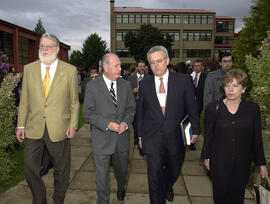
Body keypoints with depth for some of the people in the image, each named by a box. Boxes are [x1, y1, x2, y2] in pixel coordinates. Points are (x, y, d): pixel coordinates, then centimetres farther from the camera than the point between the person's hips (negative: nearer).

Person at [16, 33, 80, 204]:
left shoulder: (70, 70, -1)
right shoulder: (29, 69, 5)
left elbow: (74, 102, 0)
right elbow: (24, 101, 7)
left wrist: (73, 125, -6)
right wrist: (21, 125, 3)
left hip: (59, 129, -2)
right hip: (34, 129, 2)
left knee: (61, 170, 13)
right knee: (30, 168, 11)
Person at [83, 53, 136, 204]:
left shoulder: (126, 85, 2)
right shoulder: (92, 86, -8)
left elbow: (131, 108, 7)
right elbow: (88, 112, -9)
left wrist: (125, 123, -12)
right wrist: (107, 124, -20)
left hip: (122, 137, 4)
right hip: (102, 139, -3)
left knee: (122, 170, 25)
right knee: (102, 175, 8)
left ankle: (121, 188, 56)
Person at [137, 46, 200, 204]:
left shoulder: (183, 80, -5)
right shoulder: (144, 84, 0)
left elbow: (192, 107, 0)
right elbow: (140, 112, 7)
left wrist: (196, 130, 2)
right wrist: (140, 134, 8)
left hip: (176, 137, 1)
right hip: (153, 139, 0)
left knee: (174, 171, 22)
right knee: (155, 176, 6)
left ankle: (168, 187, 55)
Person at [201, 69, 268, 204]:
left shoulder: (253, 109, -3)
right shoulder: (213, 108, -8)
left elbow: (257, 138, 3)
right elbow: (208, 135, 0)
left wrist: (261, 163, 7)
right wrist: (206, 157, 5)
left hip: (242, 164, 1)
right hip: (219, 162, -1)